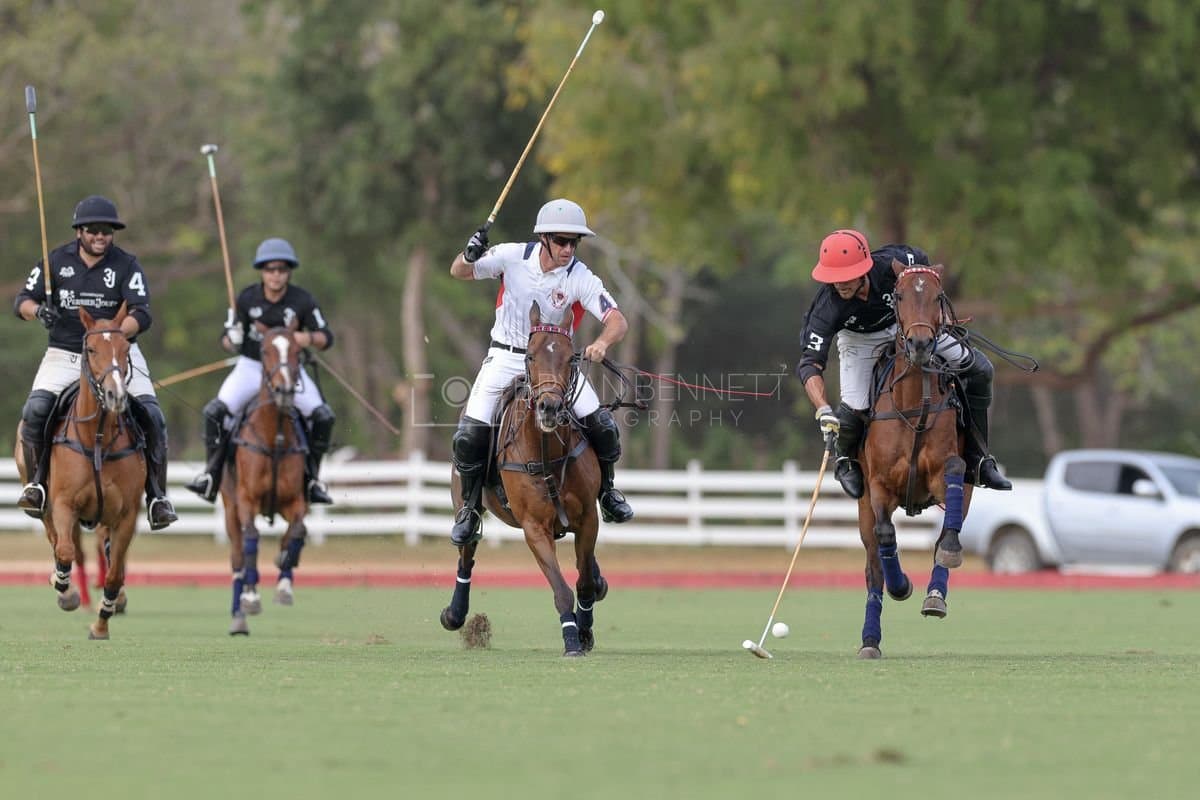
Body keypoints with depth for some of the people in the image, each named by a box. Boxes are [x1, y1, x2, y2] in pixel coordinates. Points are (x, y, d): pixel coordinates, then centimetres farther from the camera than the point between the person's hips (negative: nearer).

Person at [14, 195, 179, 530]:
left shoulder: (126, 265, -4)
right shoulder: (57, 261, 1)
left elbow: (141, 315, -14)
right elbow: (22, 301, 2)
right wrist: (39, 311, -23)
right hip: (64, 355, 1)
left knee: (151, 415, -16)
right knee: (34, 411, -23)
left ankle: (157, 494, -5)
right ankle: (37, 482, -5)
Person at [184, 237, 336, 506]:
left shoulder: (303, 301, -9)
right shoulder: (247, 299, -8)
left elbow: (326, 338, -5)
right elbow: (226, 338, -1)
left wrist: (309, 338, -28)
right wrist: (232, 340, -26)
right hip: (251, 366, 0)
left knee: (323, 417, -18)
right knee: (215, 411, -22)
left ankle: (311, 477, 0)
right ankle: (212, 475, -10)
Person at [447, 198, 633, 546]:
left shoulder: (580, 278, -17)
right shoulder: (514, 257, -14)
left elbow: (617, 320, -24)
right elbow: (459, 273, -6)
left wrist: (602, 342, -46)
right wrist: (470, 256, -30)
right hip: (506, 357, 0)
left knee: (603, 427, -11)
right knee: (469, 436, -13)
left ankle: (606, 492, 17)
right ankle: (470, 508, 9)